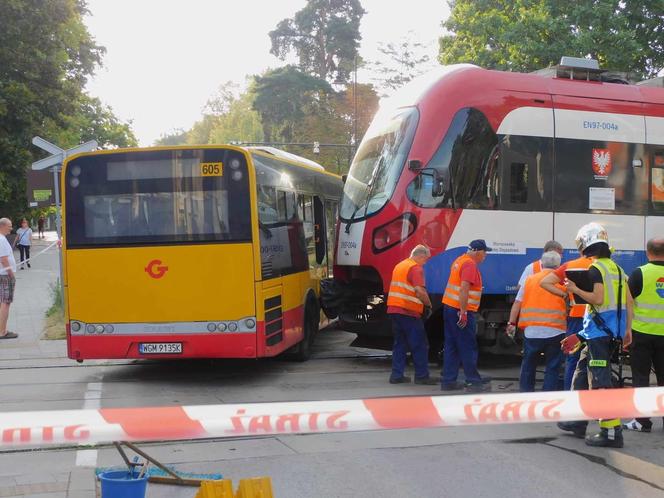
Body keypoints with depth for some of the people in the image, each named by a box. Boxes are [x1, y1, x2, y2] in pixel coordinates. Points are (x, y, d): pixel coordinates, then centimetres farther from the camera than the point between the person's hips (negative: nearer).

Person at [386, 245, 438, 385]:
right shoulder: (416, 268, -10)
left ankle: (396, 375, 11)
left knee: (400, 344, 13)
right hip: (409, 312, -8)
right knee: (420, 345, 0)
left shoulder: (399, 266, 18)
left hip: (393, 309, 8)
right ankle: (422, 376, 2)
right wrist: (428, 305, -6)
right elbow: (419, 291, -21)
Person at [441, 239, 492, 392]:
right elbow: (464, 289, -23)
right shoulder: (470, 264, -14)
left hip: (449, 307, 9)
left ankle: (448, 381, 11)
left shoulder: (460, 260, 15)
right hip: (461, 311, -9)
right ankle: (474, 381, 0)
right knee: (468, 347, -4)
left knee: (451, 346, 10)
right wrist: (463, 313, -23)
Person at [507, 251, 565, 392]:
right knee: (552, 368, 6)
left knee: (528, 366, 15)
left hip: (532, 331, 2)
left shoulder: (530, 280, 6)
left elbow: (517, 303, 5)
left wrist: (511, 323, 11)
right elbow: (568, 308, 4)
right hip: (555, 331, -1)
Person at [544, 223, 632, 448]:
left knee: (600, 380, -9)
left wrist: (575, 289, -10)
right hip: (614, 329, 9)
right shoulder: (617, 268, 15)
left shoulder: (595, 269, -11)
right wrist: (628, 330, 19)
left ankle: (612, 431, -13)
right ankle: (579, 421, 26)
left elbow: (598, 299, -21)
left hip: (600, 329, -9)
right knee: (582, 370, 19)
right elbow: (628, 301, 15)